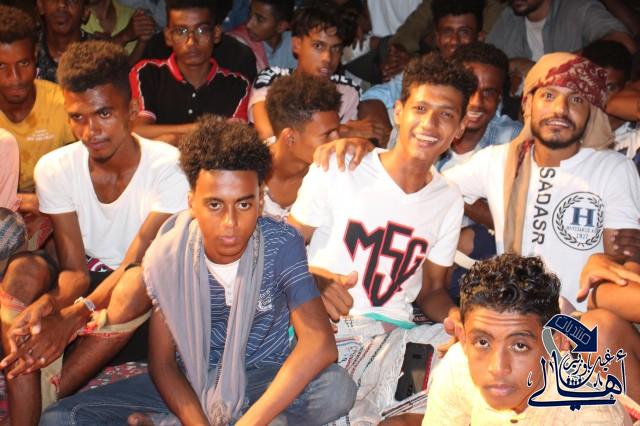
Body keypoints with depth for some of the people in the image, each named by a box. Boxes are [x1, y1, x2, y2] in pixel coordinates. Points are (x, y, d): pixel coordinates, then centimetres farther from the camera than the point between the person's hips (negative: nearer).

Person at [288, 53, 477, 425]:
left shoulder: (449, 200, 11)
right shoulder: (336, 170, -1)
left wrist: (458, 318, -5)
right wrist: (314, 278, -23)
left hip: (395, 335, 5)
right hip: (325, 327, -5)